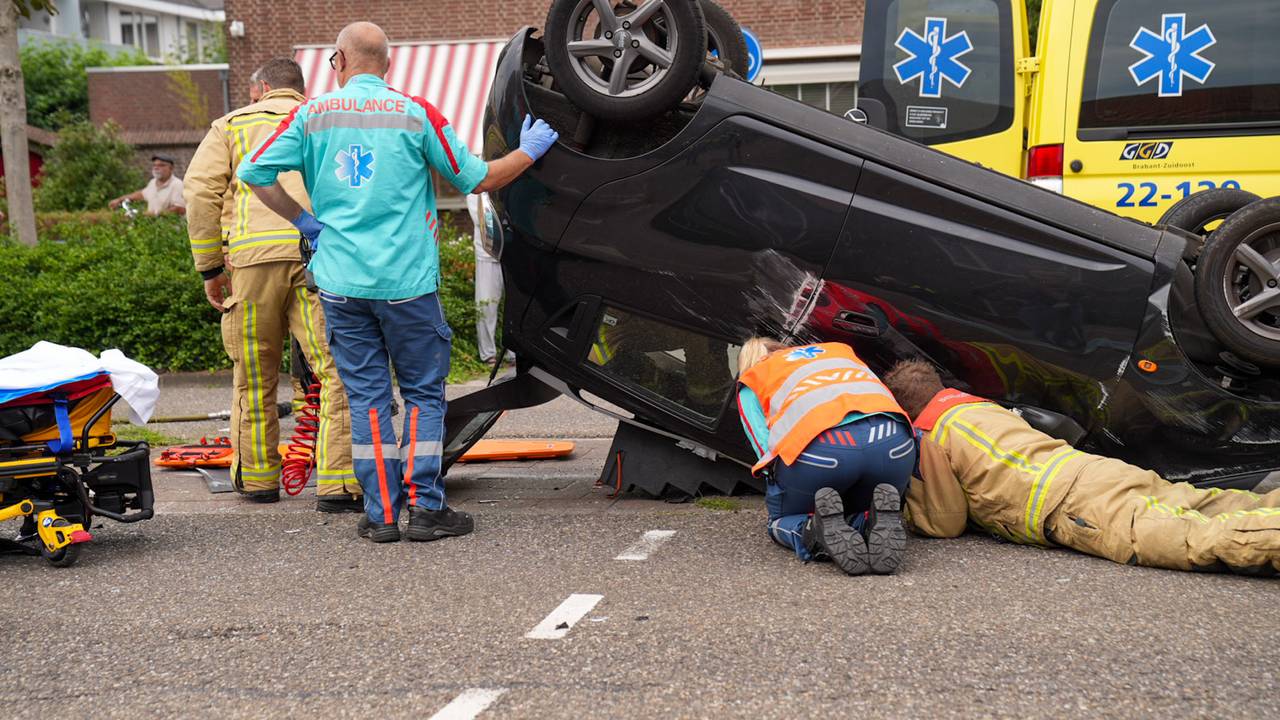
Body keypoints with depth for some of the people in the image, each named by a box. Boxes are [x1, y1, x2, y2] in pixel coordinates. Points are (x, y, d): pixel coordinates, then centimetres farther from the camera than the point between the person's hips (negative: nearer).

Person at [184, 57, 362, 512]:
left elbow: (201, 191, 8)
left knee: (254, 376, 13)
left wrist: (209, 268, 10)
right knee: (337, 371, -4)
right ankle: (337, 486, -12)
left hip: (254, 255, 1)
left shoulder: (232, 125, 22)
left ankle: (257, 479, 23)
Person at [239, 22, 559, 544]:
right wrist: (529, 151, 17)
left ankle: (381, 514, 9)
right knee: (424, 394, 8)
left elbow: (255, 173, 1)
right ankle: (426, 509, 6)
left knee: (366, 396, 8)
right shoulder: (416, 113, 0)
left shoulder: (313, 114, 5)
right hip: (407, 281, -2)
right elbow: (478, 180, 2)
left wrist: (304, 221, 12)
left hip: (341, 281, 2)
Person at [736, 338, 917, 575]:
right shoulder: (840, 350, 40)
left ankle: (820, 530, -11)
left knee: (781, 520, 24)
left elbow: (767, 447, 13)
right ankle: (879, 524, -6)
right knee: (864, 512, 30)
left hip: (820, 444, -3)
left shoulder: (750, 385, 29)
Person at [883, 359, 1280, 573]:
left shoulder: (930, 438, 11)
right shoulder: (986, 406, 36)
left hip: (1076, 506, -8)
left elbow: (946, 523, 13)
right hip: (1106, 468, 8)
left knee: (1202, 540, -26)